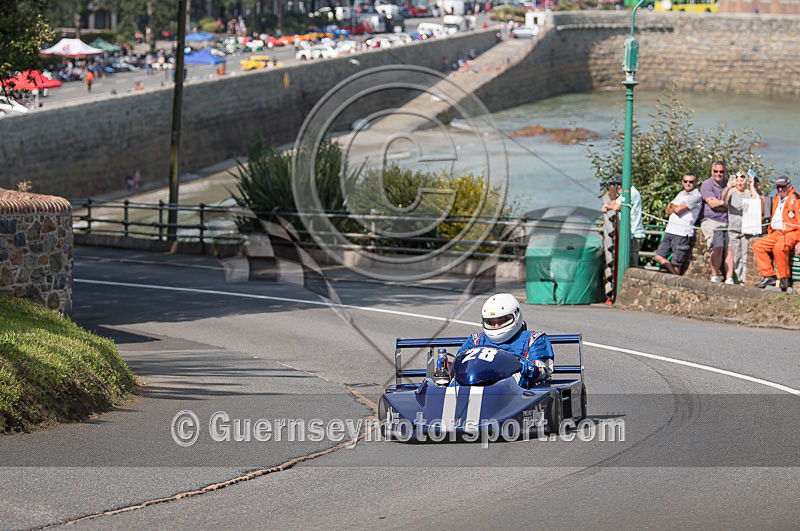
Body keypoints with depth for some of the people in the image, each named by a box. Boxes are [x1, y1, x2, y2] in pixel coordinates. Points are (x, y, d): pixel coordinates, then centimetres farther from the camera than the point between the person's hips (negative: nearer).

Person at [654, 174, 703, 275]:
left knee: (676, 264, -5)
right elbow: (667, 211, 15)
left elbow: (678, 209, -15)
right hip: (670, 231, 8)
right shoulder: (681, 194, 19)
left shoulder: (696, 196, -7)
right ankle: (675, 274, 10)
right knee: (659, 257, 3)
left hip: (683, 234, -8)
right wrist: (675, 208, -4)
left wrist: (672, 206, 6)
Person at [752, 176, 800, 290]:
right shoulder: (777, 199, 20)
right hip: (776, 233, 9)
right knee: (757, 245, -5)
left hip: (791, 233, -9)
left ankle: (785, 278, -22)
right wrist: (770, 231, 23)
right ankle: (769, 276, -6)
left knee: (779, 247, -35)